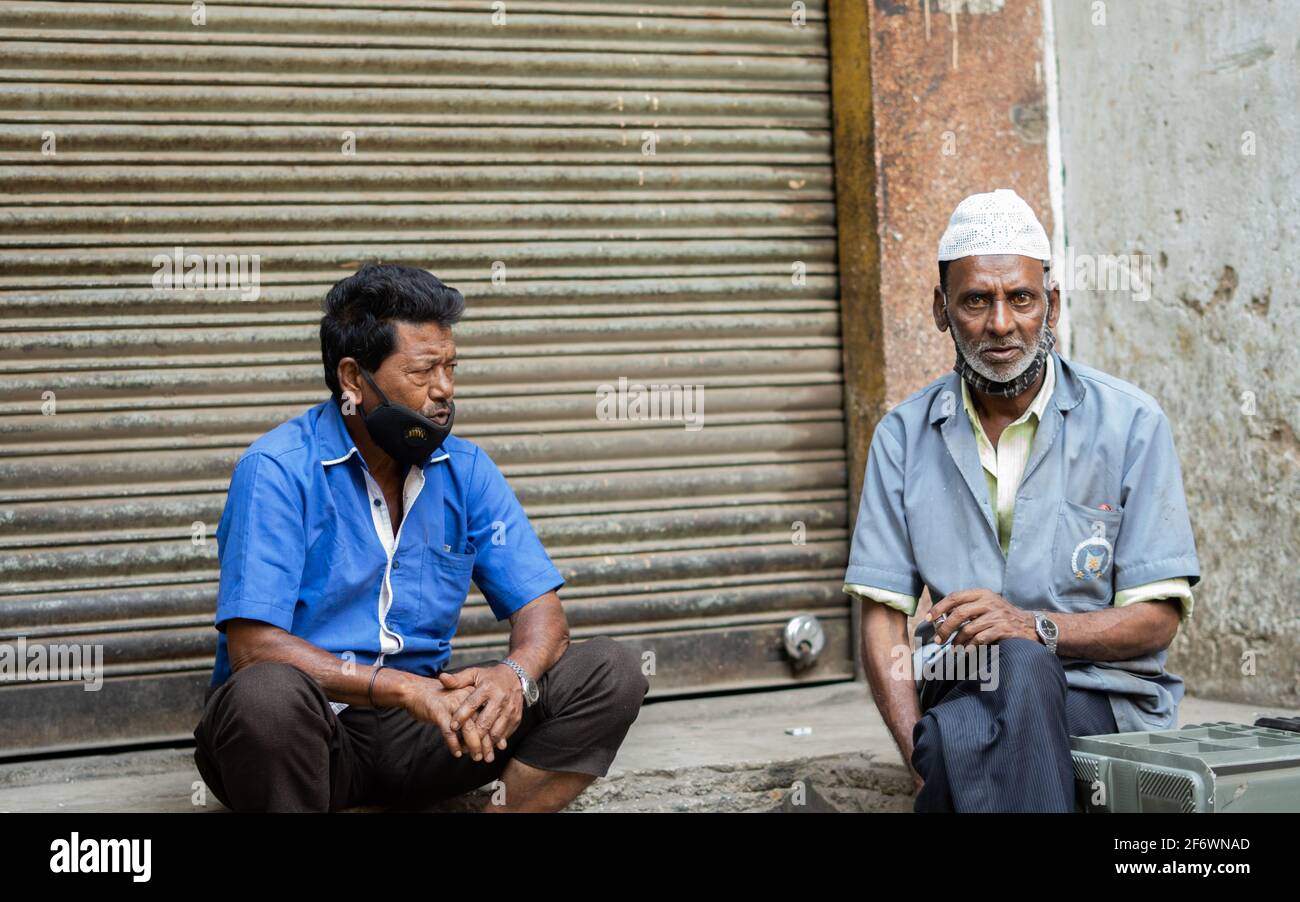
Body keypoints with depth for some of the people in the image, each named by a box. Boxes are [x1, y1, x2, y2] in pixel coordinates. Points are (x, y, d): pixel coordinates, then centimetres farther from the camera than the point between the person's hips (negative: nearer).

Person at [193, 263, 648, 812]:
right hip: (309, 728, -4)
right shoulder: (277, 470, -12)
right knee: (267, 692, -40)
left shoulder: (464, 469, 4)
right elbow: (253, 646, -20)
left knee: (609, 673, -10)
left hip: (416, 728, 5)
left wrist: (515, 675, -22)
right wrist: (404, 687, -29)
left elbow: (540, 609, 3)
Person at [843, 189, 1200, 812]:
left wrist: (1033, 627, -20)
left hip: (1107, 700, -1)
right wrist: (918, 750, -15)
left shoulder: (1130, 424, 0)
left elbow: (1157, 619, -1)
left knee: (1018, 664, -36)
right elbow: (882, 620, 3)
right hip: (957, 696, 2)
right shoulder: (904, 436, 8)